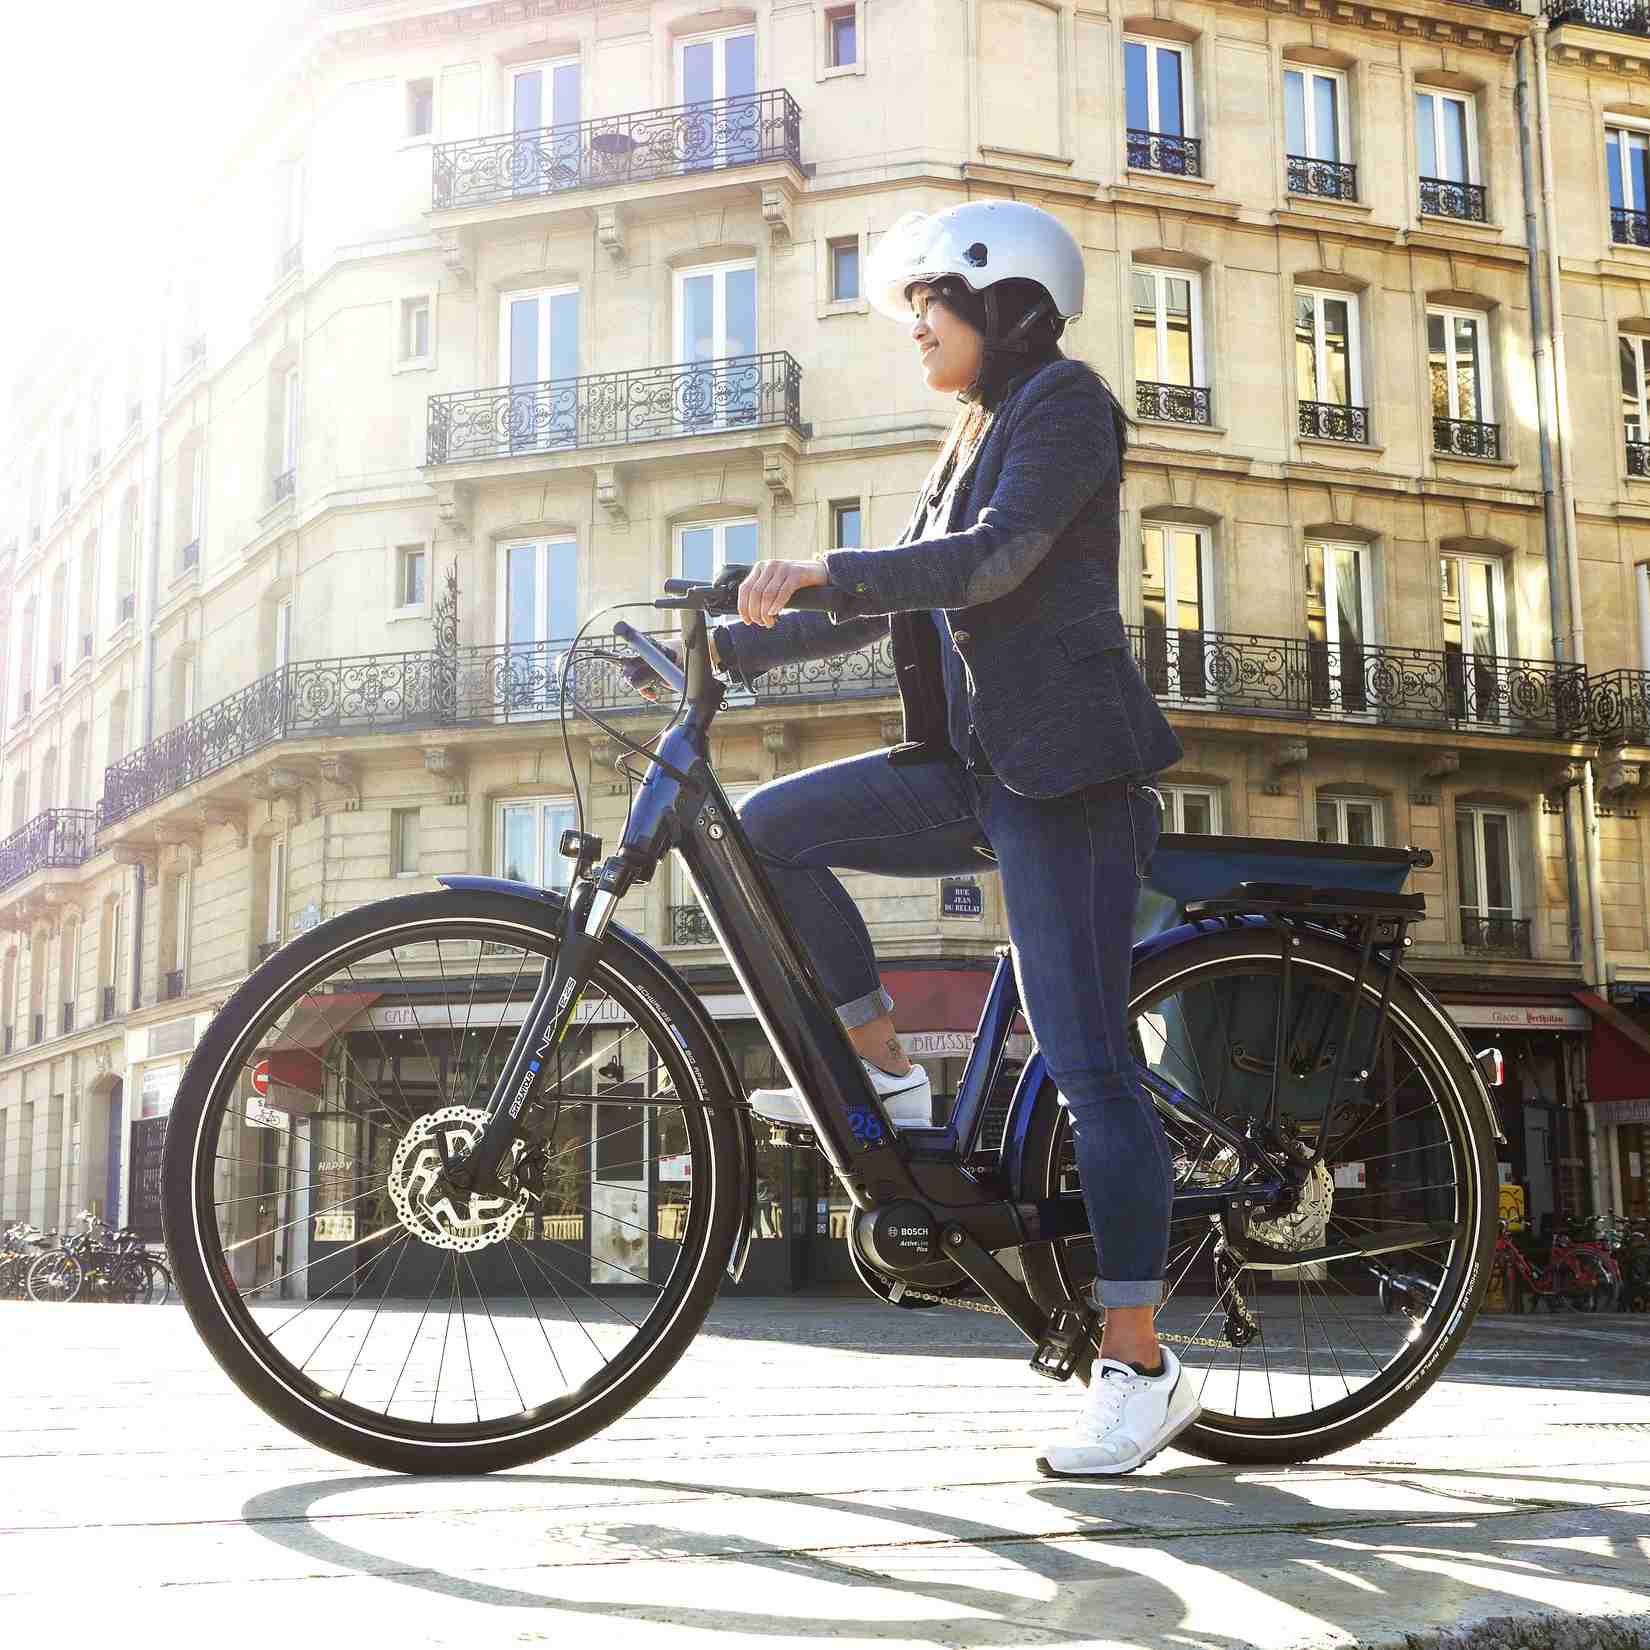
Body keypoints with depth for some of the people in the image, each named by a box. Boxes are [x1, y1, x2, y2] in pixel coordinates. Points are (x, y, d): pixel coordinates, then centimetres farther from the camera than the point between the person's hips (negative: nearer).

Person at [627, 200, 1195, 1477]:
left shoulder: (1063, 398, -3)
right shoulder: (978, 434, 24)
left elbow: (997, 555, -21)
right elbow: (898, 600, 22)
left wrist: (821, 570, -27)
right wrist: (741, 648, 14)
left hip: (1064, 771, -9)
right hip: (980, 768, 9)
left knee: (1087, 1063, -11)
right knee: (772, 827, -6)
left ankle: (1141, 1369, -6)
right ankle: (883, 1074, 3)